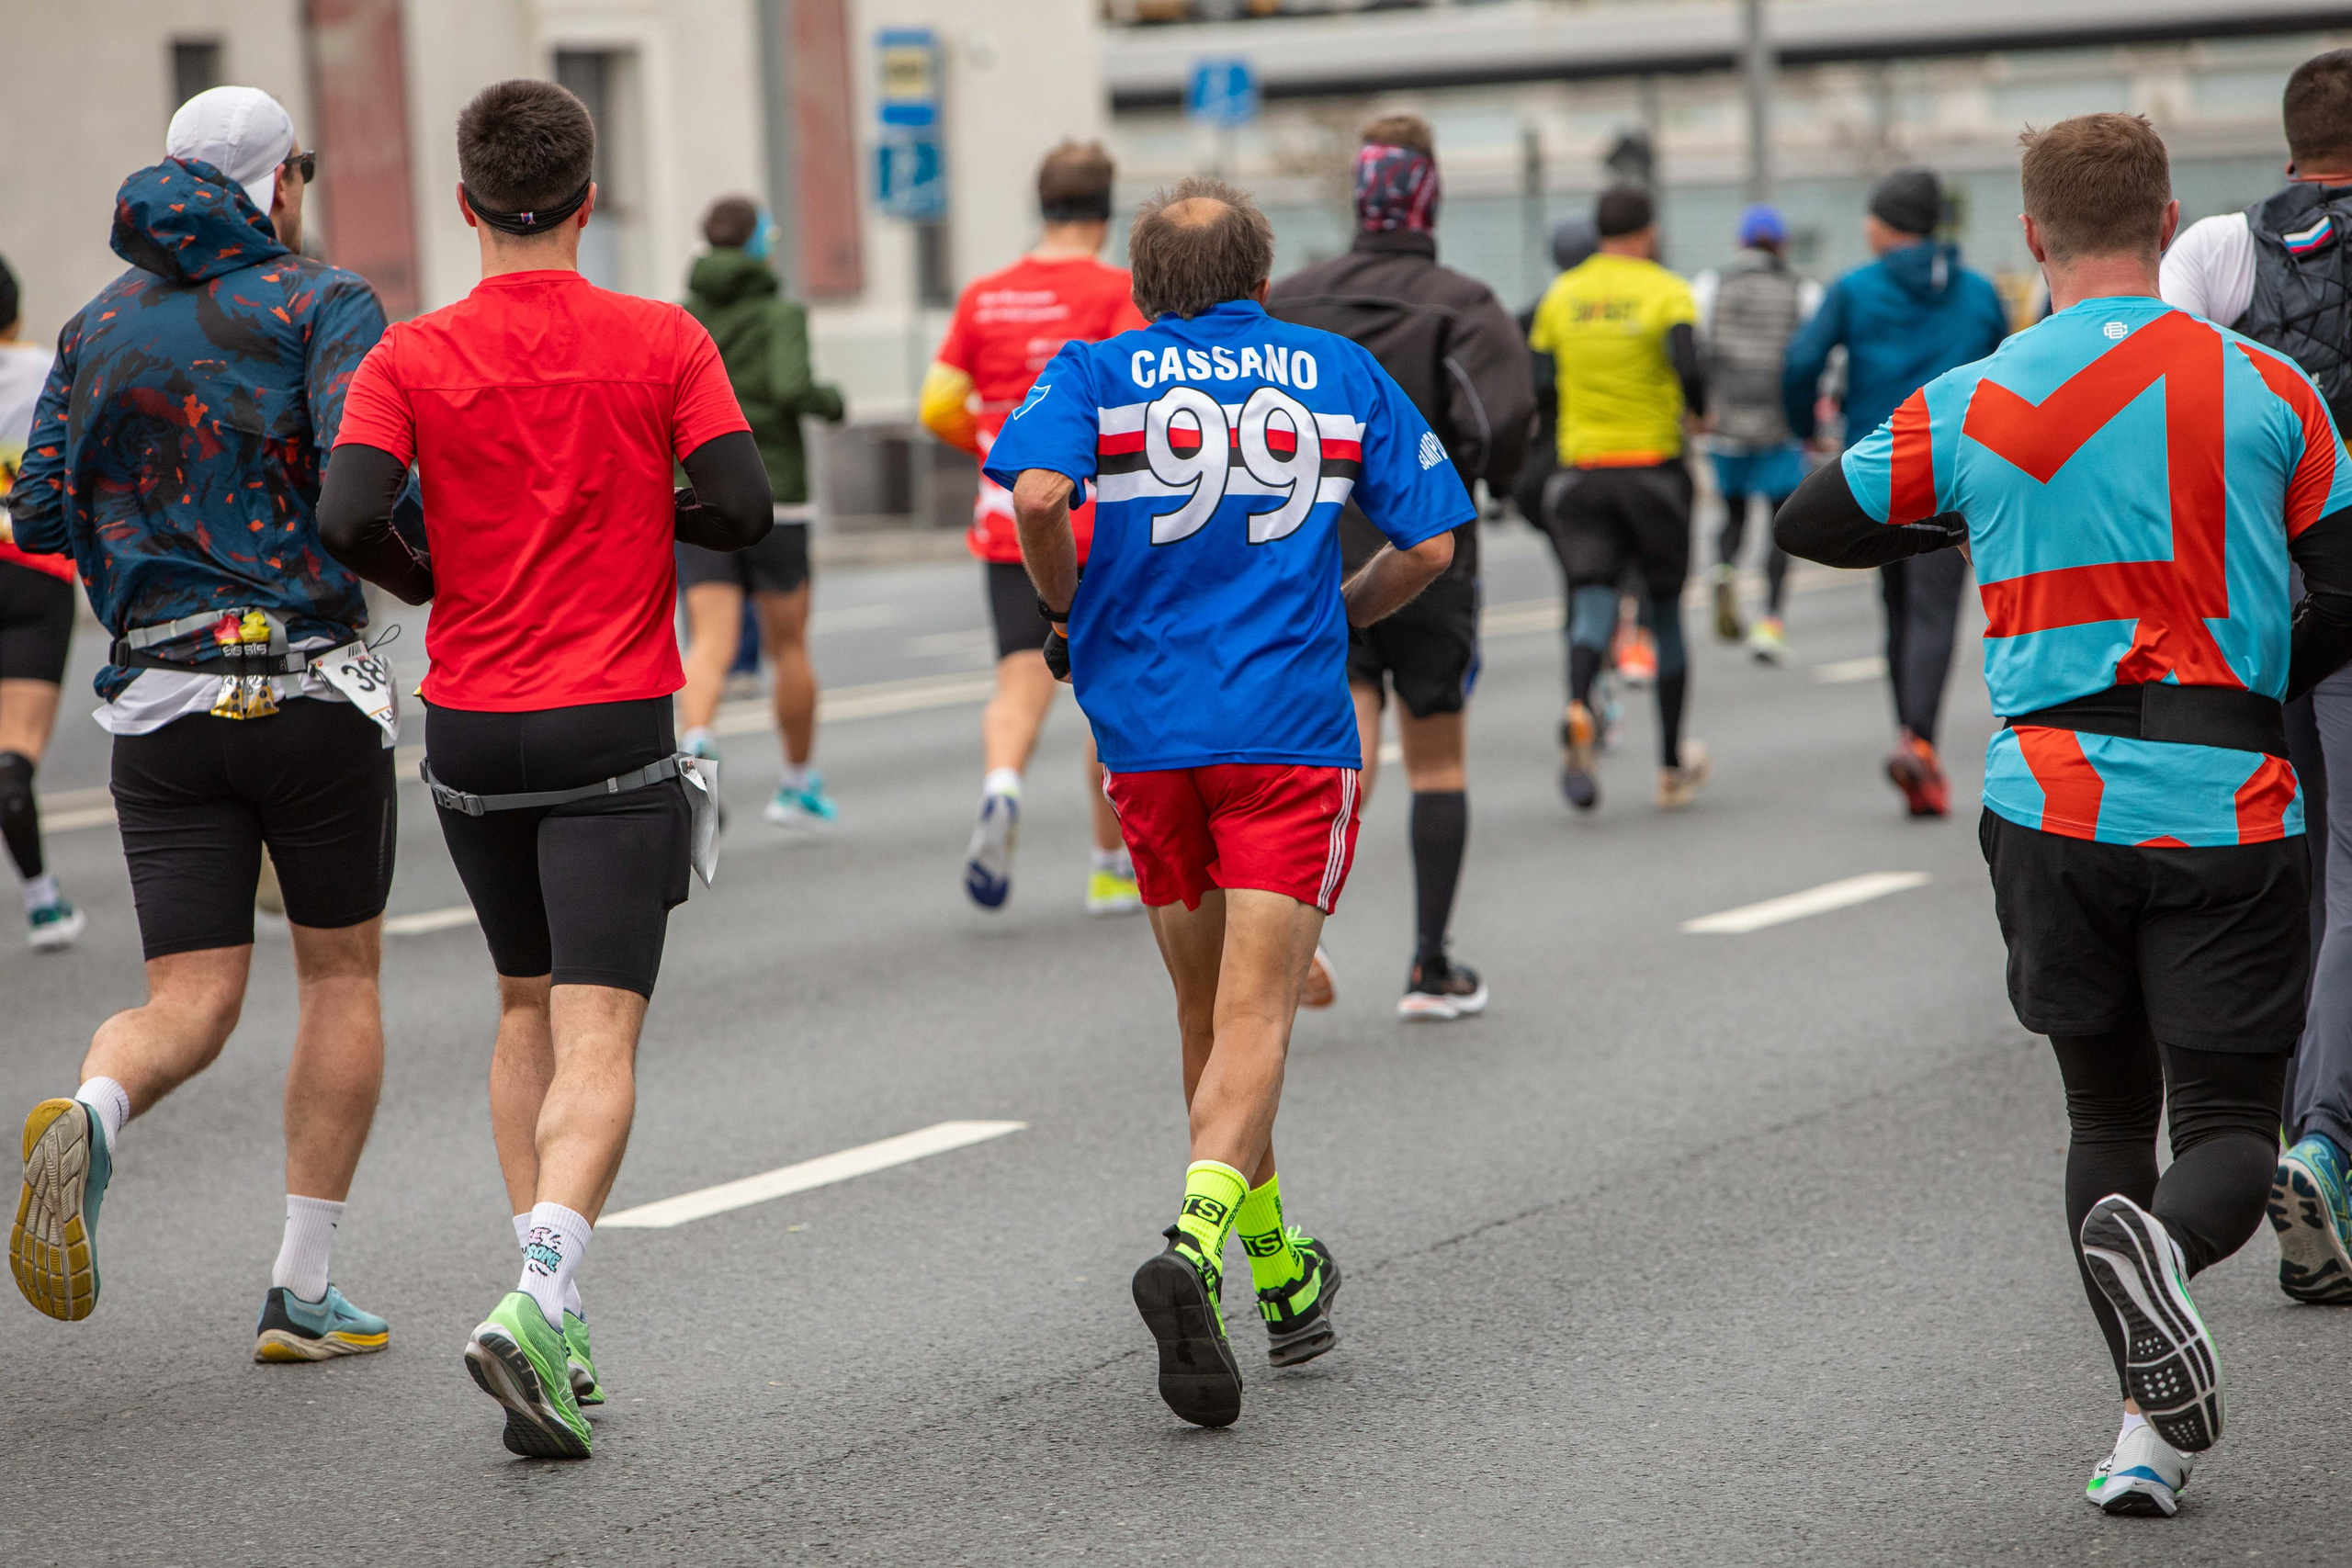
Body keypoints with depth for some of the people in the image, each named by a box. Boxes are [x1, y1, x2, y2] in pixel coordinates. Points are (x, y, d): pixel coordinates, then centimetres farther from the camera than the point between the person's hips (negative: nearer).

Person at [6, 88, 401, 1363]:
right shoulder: (323, 303, -4)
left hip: (162, 704, 3)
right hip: (314, 689, -3)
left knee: (190, 1005, 3)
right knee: (341, 972, 14)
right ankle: (302, 1293, 11)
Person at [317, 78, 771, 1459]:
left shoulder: (413, 358, -1)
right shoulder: (664, 343, -3)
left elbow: (351, 517, -14)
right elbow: (744, 508, -10)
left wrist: (432, 579, 7)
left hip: (472, 727, 3)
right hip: (614, 728, -3)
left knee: (529, 1014, 20)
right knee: (598, 1043, -6)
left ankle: (551, 1319, 18)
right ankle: (537, 1303, -26)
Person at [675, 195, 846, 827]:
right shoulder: (781, 315, -5)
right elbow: (792, 388, -22)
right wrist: (830, 400, 0)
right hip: (770, 497, -2)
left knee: (711, 646, -6)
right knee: (789, 646, 14)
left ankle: (695, 742, -37)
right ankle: (799, 785, 26)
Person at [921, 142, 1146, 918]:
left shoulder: (984, 297, 7)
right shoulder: (1118, 291, -6)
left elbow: (939, 407, 5)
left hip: (1009, 524, 3)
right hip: (1102, 524, -3)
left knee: (1022, 680, -1)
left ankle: (1001, 786, -33)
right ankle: (1112, 867, 18)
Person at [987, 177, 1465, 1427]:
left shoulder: (1096, 373, 5)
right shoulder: (1341, 372, 10)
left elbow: (1035, 492, -15)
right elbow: (1429, 542, 6)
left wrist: (1065, 609, 3)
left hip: (1148, 727, 1)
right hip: (1291, 733, -1)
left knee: (1206, 1011, 16)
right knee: (1255, 1014, -8)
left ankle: (1279, 1275, 28)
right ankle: (1196, 1243, -32)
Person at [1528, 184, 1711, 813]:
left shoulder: (1561, 295, 5)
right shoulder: (1666, 292, -5)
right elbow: (1688, 366, -21)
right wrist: (1700, 411, -2)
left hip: (1580, 471, 2)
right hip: (1653, 468, -2)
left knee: (1592, 602, -4)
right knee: (1666, 608, 12)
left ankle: (1578, 712, -37)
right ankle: (1673, 767, 19)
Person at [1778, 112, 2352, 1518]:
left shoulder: (1970, 407, 2)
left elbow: (1812, 524, 15)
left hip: (2054, 806, 2)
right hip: (2229, 808, -1)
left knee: (2107, 1118, 16)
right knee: (2228, 1128, 6)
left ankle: (2151, 1431, 5)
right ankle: (2162, 1242, -30)